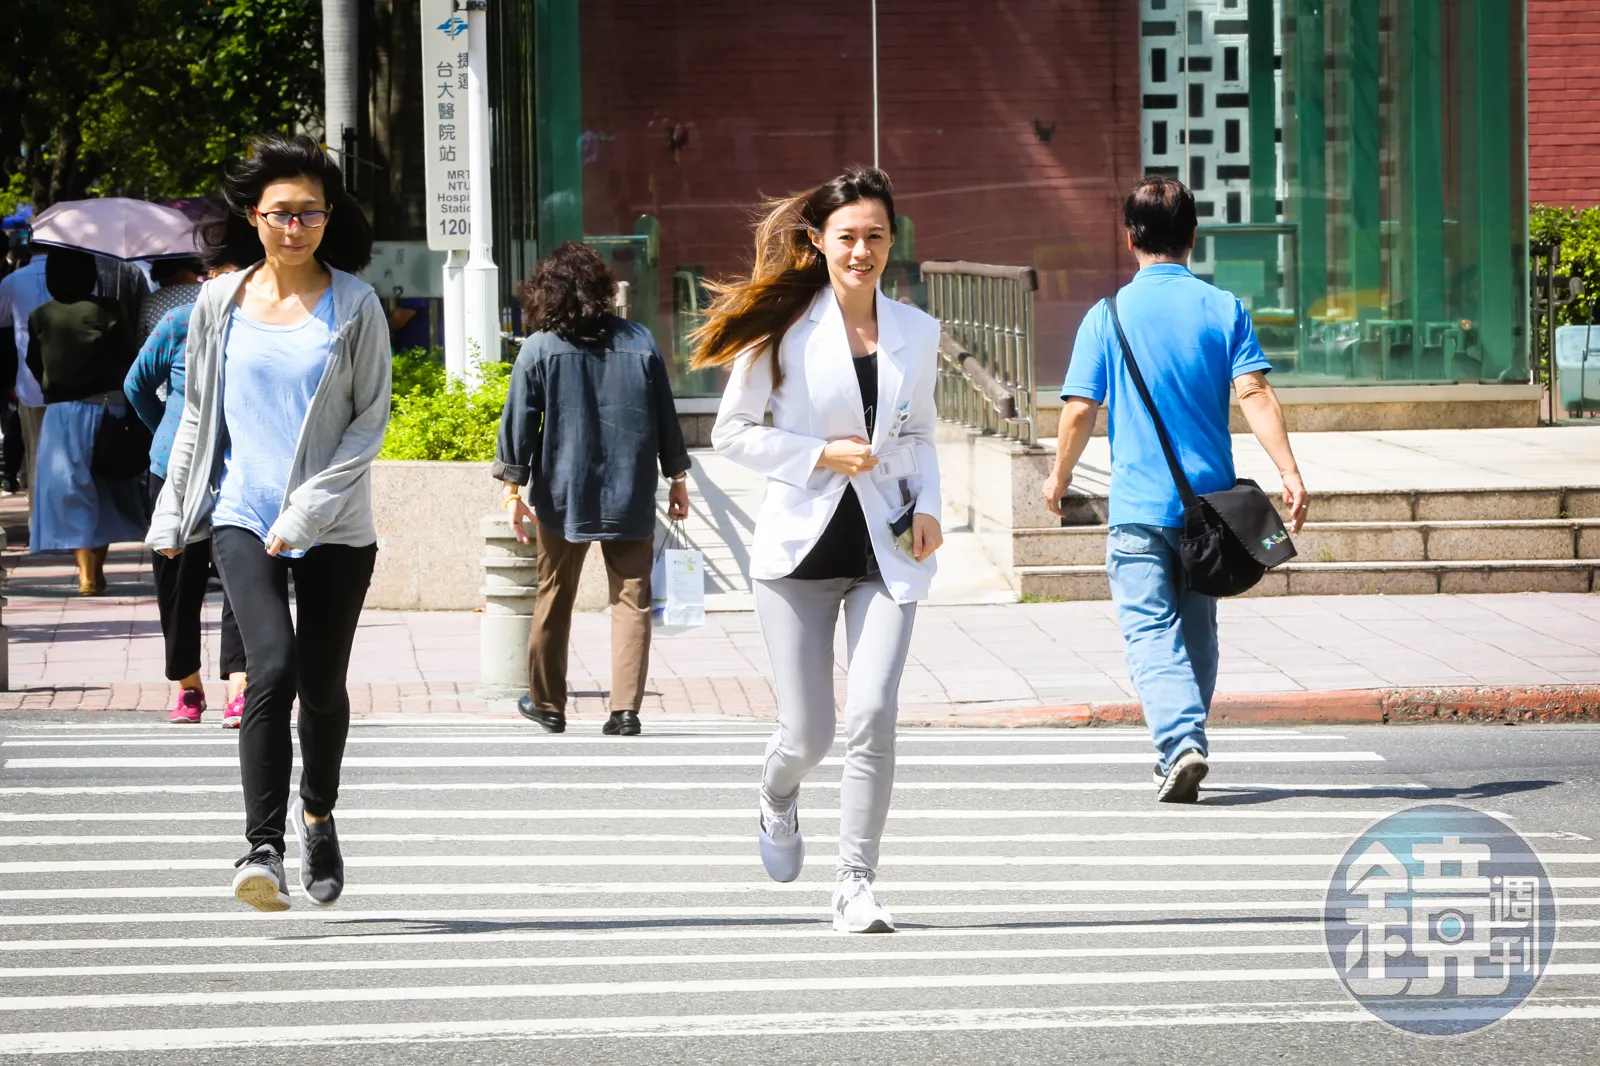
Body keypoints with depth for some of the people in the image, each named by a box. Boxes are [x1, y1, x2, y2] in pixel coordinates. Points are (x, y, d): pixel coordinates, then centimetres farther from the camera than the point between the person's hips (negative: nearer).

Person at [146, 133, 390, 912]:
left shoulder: (354, 306, -2)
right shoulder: (220, 303, 4)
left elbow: (370, 421, -2)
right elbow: (198, 412, 14)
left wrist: (307, 509, -12)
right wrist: (172, 512, 14)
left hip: (334, 526, 0)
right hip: (242, 516, 0)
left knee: (322, 684, 8)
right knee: (272, 666, -19)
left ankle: (317, 812, 37)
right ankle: (262, 848, -20)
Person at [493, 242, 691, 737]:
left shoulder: (539, 349, -5)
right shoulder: (640, 343, 0)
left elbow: (519, 421, -5)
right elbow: (666, 418, 6)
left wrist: (513, 488, 2)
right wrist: (677, 478, 16)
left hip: (563, 497, -1)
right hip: (631, 497, 1)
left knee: (553, 600, 13)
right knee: (632, 600, 3)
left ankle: (547, 703, 22)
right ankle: (625, 709, -6)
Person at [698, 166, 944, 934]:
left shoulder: (915, 332, 8)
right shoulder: (783, 328, -3)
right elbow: (733, 432, -1)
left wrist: (926, 505, 2)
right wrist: (820, 456, -13)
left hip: (886, 552, 2)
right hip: (800, 547, -2)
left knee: (873, 716, -14)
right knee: (808, 733, 1)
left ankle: (856, 885, -4)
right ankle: (777, 800, 38)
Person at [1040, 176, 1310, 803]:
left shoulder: (1108, 316, -4)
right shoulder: (1224, 310, 1)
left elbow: (1080, 409, -3)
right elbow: (1254, 394, -10)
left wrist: (1059, 478, 12)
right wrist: (1290, 473, -12)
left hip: (1138, 504, -3)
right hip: (1209, 501, 3)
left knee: (1150, 632, -5)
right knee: (1197, 630, 17)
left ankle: (1181, 742, -24)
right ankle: (1184, 740, 25)